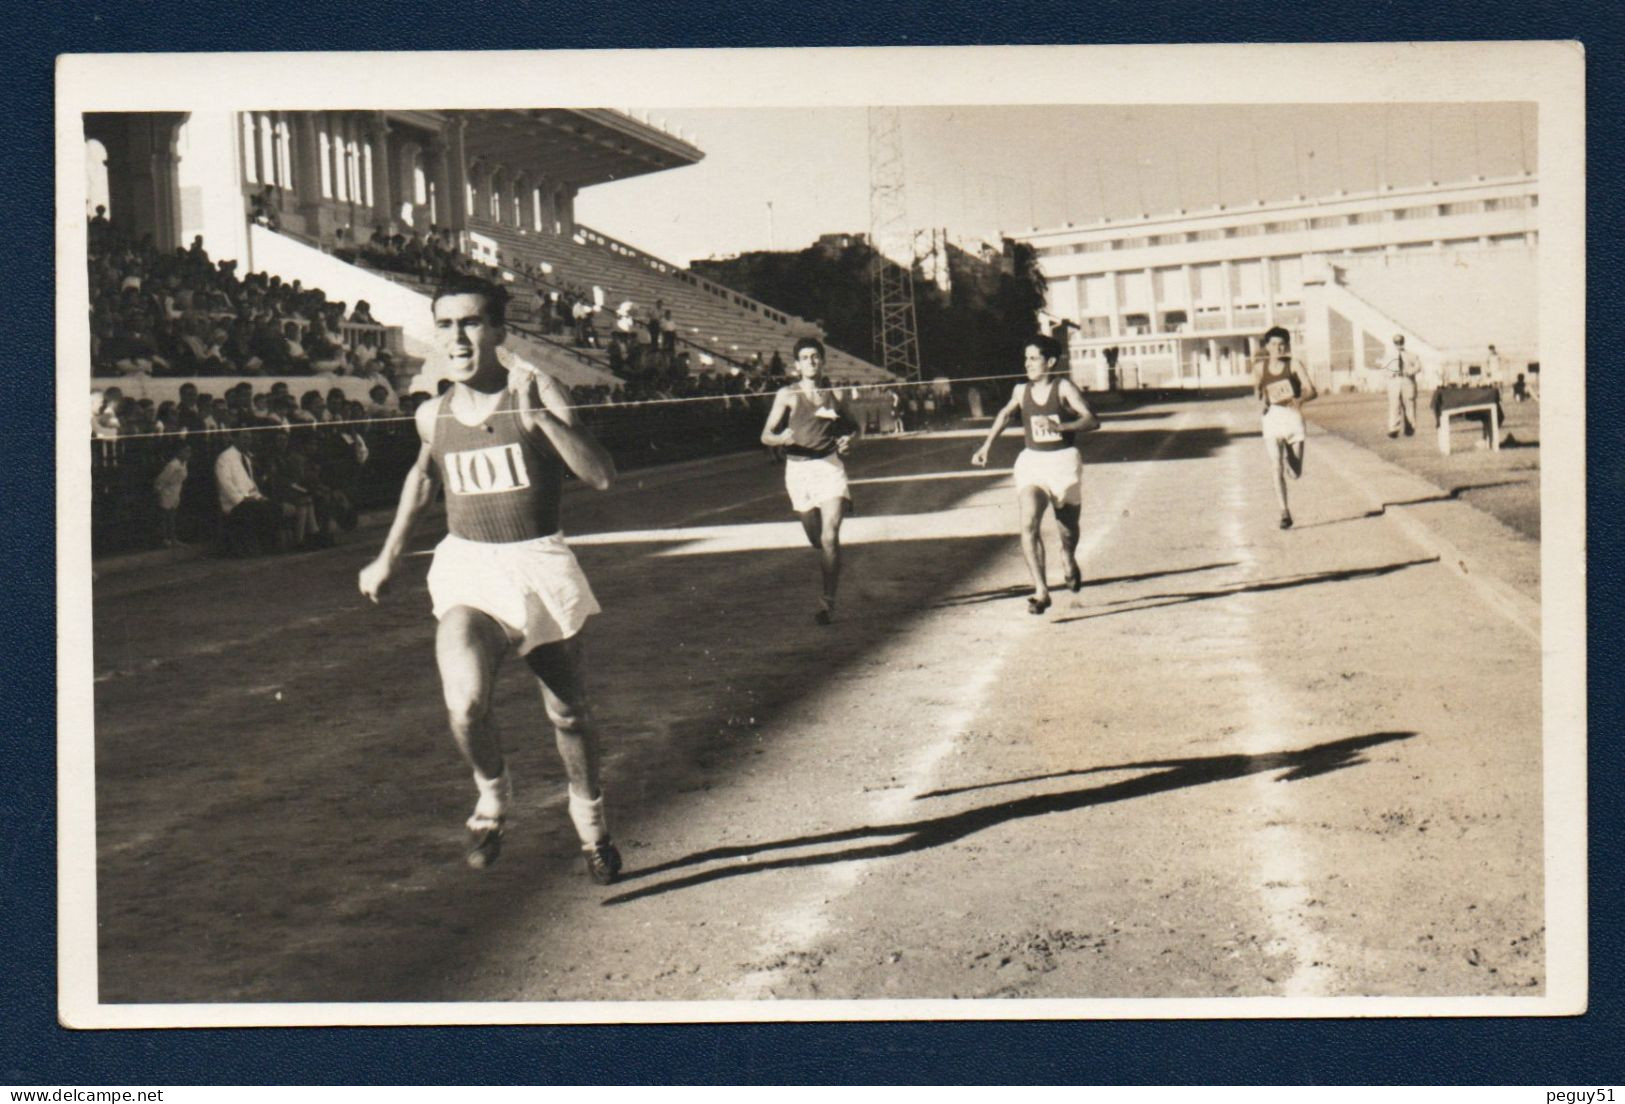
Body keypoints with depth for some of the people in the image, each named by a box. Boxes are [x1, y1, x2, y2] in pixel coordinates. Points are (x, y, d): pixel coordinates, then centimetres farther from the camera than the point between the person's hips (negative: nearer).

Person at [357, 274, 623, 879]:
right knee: (465, 704, -24)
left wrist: (540, 417, -30)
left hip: (538, 565, -1)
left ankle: (591, 823, 38)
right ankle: (493, 796, 7)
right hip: (465, 568, 1)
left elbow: (601, 475, -20)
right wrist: (389, 555, 25)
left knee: (567, 714, 11)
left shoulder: (534, 391, -10)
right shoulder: (433, 415, 2)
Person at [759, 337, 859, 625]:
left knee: (830, 537, -15)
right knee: (816, 540, 10)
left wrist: (848, 440, 0)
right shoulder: (787, 395, 2)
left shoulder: (834, 394, 6)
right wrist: (781, 439, -24)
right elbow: (766, 435, -2)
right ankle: (828, 565, 46)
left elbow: (852, 426, 22)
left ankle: (828, 601, -9)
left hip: (829, 466, -1)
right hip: (798, 469, 1)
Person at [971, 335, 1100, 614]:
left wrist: (1059, 426, -32)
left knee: (1068, 526, 15)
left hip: (1063, 461, -2)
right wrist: (986, 446, 23)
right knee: (1029, 525, -20)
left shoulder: (1064, 388, -8)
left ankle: (1069, 560, 51)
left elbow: (1092, 421, -18)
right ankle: (1041, 591, -22)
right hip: (1032, 462, 2)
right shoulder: (1021, 391, 4)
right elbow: (1006, 414, 25)